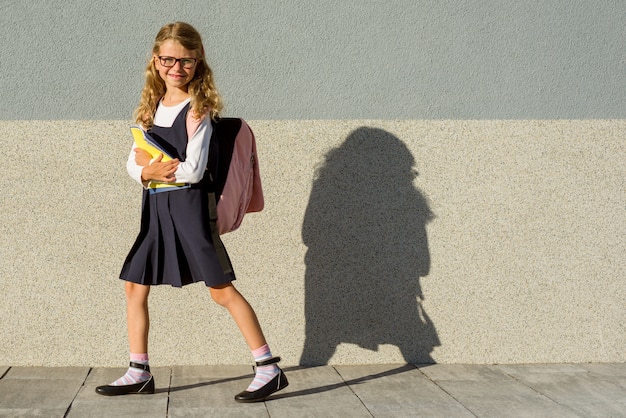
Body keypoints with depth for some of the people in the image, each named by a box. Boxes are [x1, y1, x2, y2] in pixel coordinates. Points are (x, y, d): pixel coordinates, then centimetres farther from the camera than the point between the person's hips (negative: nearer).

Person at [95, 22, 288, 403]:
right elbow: (134, 163, 7)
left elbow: (194, 170, -18)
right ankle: (139, 374, 22)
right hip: (155, 209, 8)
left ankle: (270, 369, -2)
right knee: (135, 286, 10)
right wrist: (150, 172, -15)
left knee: (221, 288, -8)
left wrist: (152, 167, -9)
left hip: (188, 204, -8)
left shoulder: (197, 108, -10)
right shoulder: (152, 106, 11)